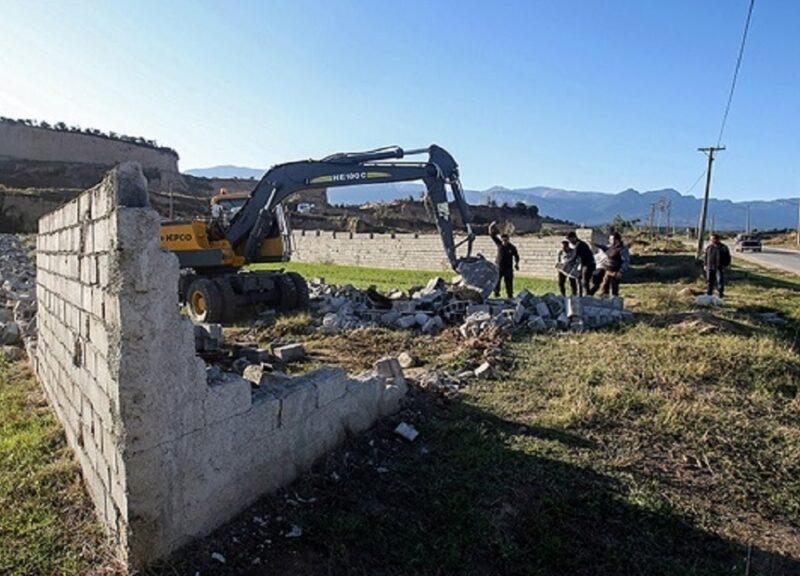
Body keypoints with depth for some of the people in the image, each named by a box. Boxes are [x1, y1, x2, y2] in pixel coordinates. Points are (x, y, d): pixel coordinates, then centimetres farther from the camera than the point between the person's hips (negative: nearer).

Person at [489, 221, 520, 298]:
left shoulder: (512, 247, -2)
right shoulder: (499, 244, 0)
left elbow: (516, 256, 12)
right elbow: (493, 236, -3)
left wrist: (516, 263, 1)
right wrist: (491, 228, -15)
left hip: (508, 269, -1)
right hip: (498, 267, 1)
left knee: (509, 283, 3)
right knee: (496, 281, -2)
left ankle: (510, 295, 12)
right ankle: (496, 294, 8)